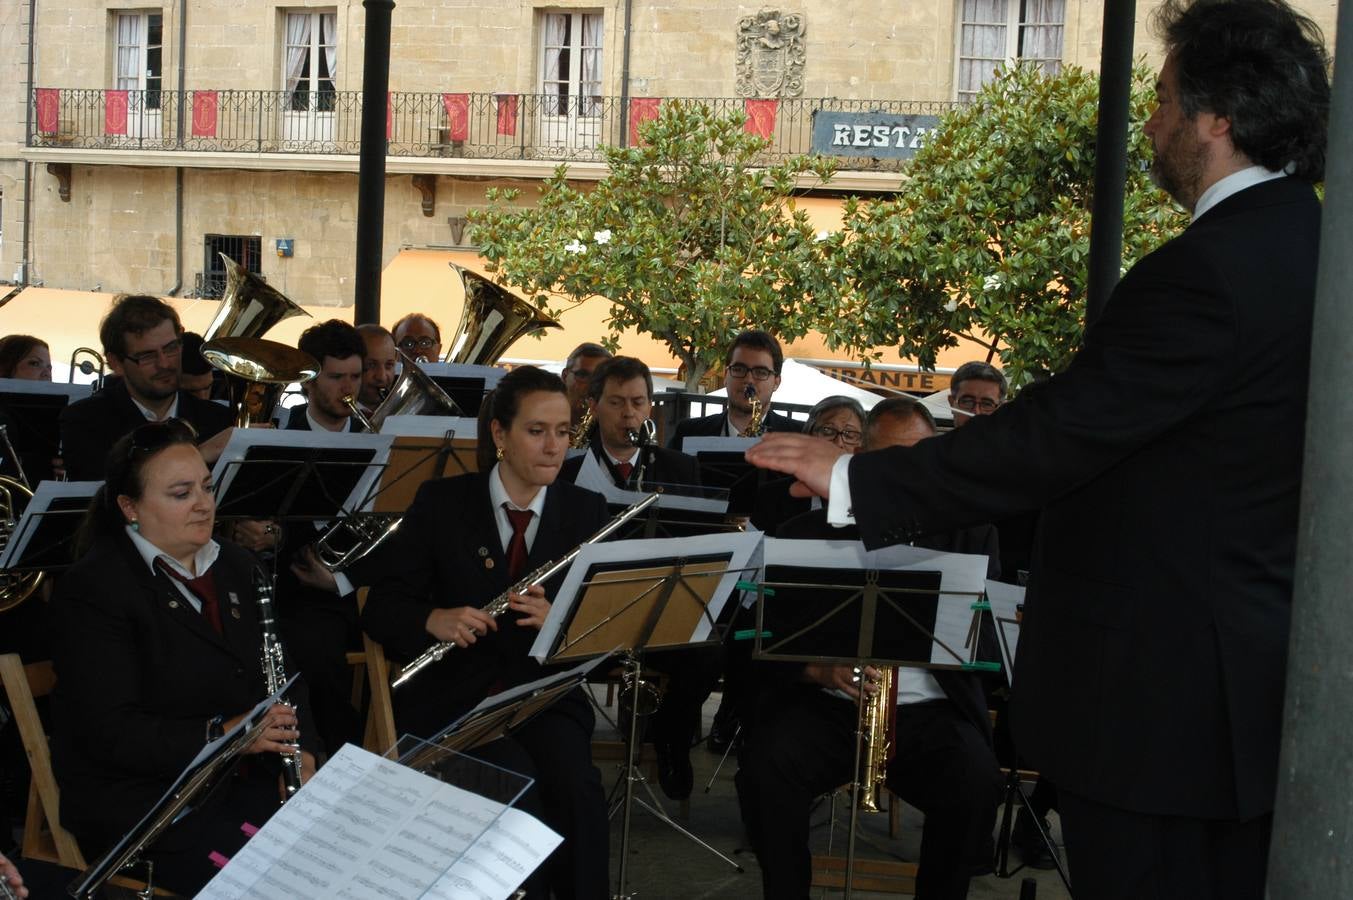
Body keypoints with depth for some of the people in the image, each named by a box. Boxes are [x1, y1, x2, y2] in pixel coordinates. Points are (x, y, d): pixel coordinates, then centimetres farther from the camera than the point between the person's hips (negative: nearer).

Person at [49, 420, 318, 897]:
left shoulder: (238, 567, 13)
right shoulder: (93, 589, -10)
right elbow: (110, 731, -17)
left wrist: (301, 752, -2)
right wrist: (220, 734, -25)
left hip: (248, 779, 7)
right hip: (138, 798, -7)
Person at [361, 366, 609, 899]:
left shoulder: (586, 511, 8)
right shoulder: (441, 504, 3)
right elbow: (380, 610, 1)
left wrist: (556, 619, -19)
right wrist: (433, 621, -21)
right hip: (453, 695, -1)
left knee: (576, 785, -30)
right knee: (517, 777, -31)